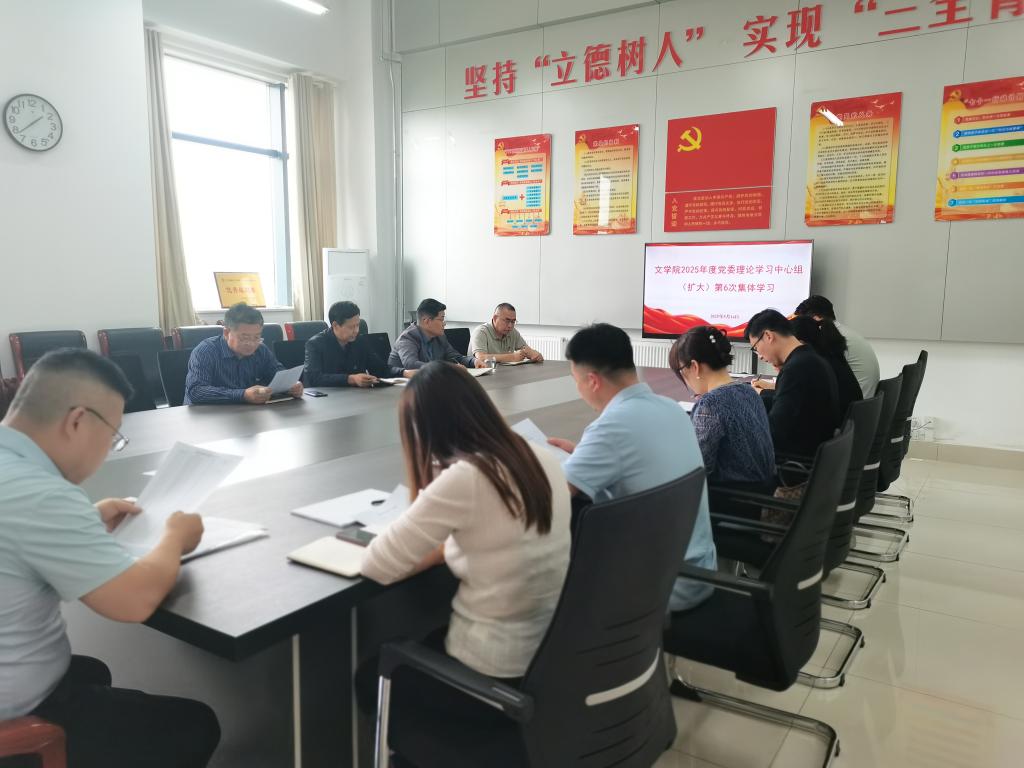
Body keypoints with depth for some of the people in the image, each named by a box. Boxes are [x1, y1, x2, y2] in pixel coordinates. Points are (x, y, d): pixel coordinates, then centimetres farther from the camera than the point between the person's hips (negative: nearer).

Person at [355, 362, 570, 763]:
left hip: (496, 677, -7)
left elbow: (376, 566, -17)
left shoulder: (462, 479, -25)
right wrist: (451, 543, 3)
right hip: (555, 654, 7)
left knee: (371, 677, 23)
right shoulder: (543, 458, -3)